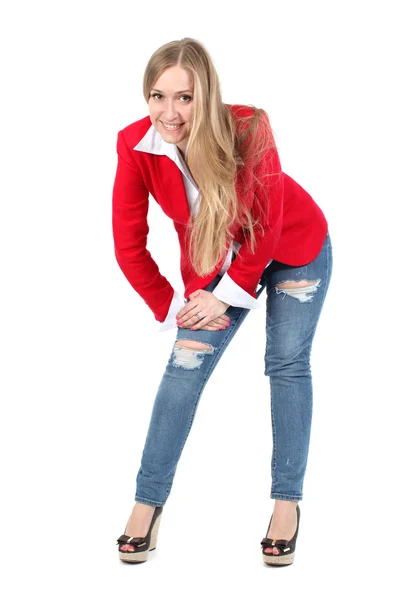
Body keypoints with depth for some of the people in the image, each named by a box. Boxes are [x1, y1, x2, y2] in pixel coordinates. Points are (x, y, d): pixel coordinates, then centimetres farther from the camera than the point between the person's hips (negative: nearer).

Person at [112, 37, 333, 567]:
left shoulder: (248, 130, -33)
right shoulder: (136, 145, -26)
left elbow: (267, 227, -21)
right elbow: (129, 243, -14)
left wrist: (226, 298, -16)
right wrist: (172, 308, -11)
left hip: (294, 249, -2)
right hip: (213, 261, 2)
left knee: (287, 365, -1)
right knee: (185, 366, -6)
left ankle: (288, 501, 9)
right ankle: (148, 502, 0)